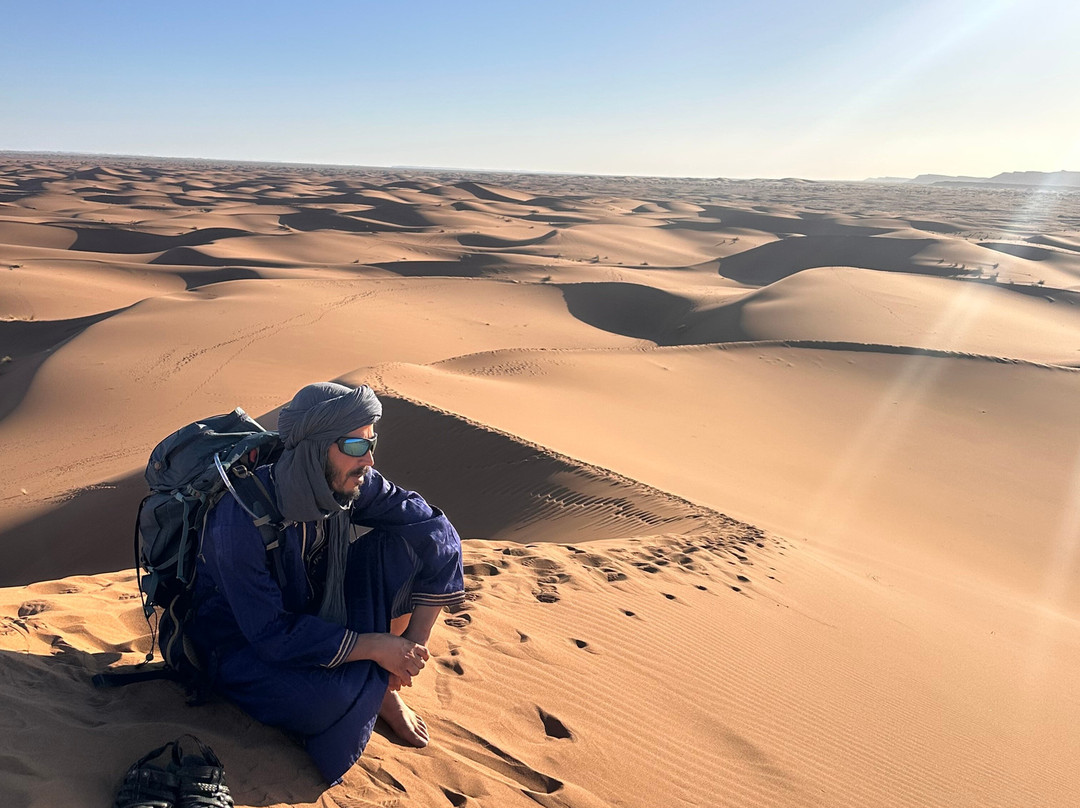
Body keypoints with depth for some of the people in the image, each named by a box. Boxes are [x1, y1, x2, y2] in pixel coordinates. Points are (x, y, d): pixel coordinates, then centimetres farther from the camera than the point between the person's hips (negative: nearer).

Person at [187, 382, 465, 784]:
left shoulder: (349, 483, -19)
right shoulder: (239, 524, -33)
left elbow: (436, 532, -15)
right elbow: (272, 635, -30)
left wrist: (412, 644, -17)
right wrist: (376, 646, -28)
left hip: (314, 611, 6)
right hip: (241, 641, -5)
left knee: (417, 541, -18)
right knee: (335, 697, -38)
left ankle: (383, 688, -2)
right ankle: (375, 691, 2)